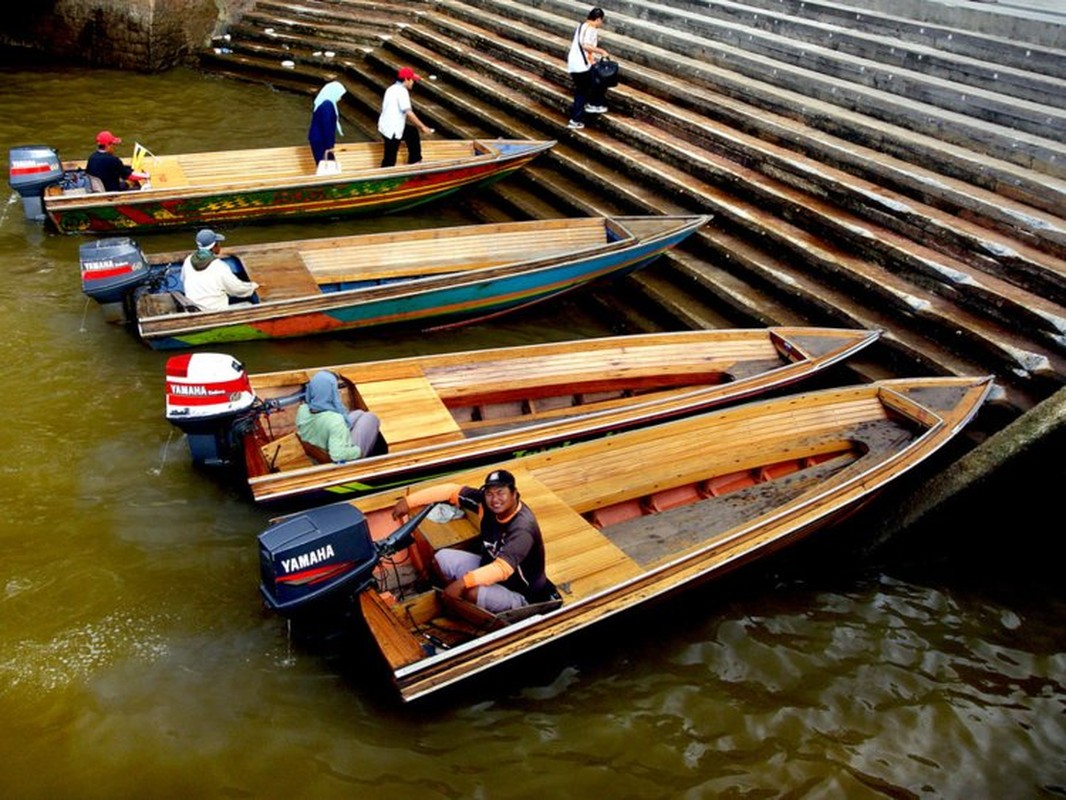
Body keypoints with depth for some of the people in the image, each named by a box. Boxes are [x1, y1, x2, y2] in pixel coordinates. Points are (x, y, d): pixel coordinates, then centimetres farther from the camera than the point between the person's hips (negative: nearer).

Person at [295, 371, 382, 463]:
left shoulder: (302, 410, -18)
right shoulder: (335, 420, -39)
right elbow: (338, 455, -41)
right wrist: (358, 451, -22)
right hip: (341, 462, -6)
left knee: (358, 413, 22)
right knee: (371, 418, 11)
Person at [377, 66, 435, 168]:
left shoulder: (392, 89, 16)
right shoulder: (402, 91, -15)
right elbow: (409, 113, -24)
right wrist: (422, 127, -20)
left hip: (386, 125, 10)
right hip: (392, 130, -10)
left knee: (412, 132, 28)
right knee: (389, 161, -5)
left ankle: (414, 161, 36)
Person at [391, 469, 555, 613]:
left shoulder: (523, 528, -33)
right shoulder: (486, 502, -13)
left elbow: (502, 569, -42)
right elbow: (451, 490, -5)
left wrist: (462, 582, -52)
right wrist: (409, 501, -8)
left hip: (518, 592, -7)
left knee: (473, 594, -35)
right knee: (442, 558, -5)